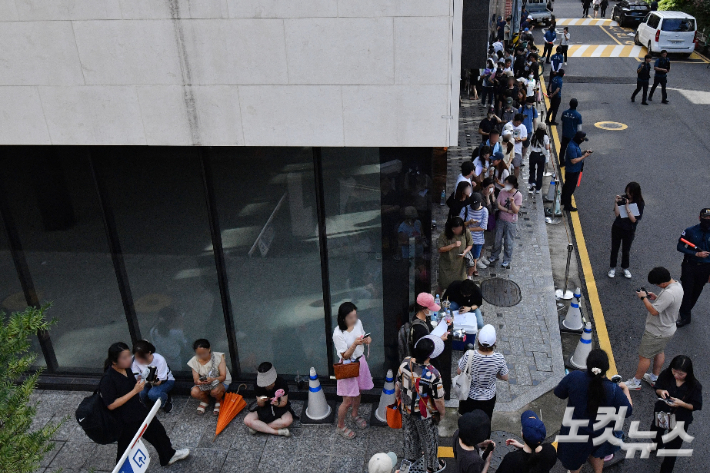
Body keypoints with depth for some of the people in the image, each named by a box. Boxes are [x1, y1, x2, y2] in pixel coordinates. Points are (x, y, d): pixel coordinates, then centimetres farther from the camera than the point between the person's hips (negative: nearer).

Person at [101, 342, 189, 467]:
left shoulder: (127, 369, -5)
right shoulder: (107, 379, -28)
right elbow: (111, 405, -27)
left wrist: (139, 385, -8)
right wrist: (134, 391, -28)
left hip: (138, 410, 8)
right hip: (124, 420, -8)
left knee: (157, 430, 21)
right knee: (126, 449, 11)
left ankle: (169, 455, 45)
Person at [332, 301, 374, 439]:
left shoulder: (358, 323, -8)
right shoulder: (338, 334, -26)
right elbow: (345, 356, -23)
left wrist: (367, 339, -13)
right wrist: (355, 344, -38)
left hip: (360, 362, 6)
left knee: (358, 392, 25)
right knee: (348, 401, 2)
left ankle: (355, 415, 51)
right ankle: (340, 426, 25)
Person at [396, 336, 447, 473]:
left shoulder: (405, 363, -22)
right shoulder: (433, 374, -37)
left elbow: (398, 384, -4)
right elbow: (438, 399, -23)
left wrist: (397, 395, 17)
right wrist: (442, 412, -2)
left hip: (406, 409, 5)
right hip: (424, 414, -5)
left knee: (409, 433, 30)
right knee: (429, 440, 22)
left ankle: (411, 457, 56)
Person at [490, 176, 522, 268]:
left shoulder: (518, 195, -14)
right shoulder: (502, 192, -5)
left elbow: (516, 210, -19)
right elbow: (498, 205, -6)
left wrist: (512, 202, -37)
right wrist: (508, 210, -17)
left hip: (511, 222, -3)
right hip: (500, 220, 3)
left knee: (509, 242, 7)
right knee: (497, 240, 15)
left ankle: (507, 261, 23)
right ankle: (494, 256, 36)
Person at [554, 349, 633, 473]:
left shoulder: (574, 378, -28)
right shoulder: (614, 390, -29)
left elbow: (559, 393, -13)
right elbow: (628, 411, -14)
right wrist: (625, 389, 1)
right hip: (598, 434, 1)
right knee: (596, 454, 35)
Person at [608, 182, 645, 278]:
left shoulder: (640, 204, -14)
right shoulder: (622, 199, -11)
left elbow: (634, 219, -20)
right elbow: (617, 214, -15)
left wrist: (627, 207, -27)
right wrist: (616, 203, -27)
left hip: (629, 231, -1)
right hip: (617, 228, 1)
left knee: (626, 250, 15)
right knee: (614, 249, 13)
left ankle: (625, 268, 36)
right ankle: (612, 268, 30)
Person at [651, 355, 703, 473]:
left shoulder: (694, 386, -29)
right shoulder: (666, 375, -23)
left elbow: (696, 406, -17)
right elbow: (657, 388, -7)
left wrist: (682, 403, -34)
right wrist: (661, 392, -29)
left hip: (680, 420, -4)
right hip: (661, 413, 4)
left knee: (673, 446, 11)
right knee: (656, 432, 32)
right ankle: (657, 446, 67)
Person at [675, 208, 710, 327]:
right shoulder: (690, 231, -11)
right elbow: (680, 247, -8)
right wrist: (696, 254, -21)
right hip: (690, 266, -1)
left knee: (696, 292, 15)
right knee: (687, 291, 2)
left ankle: (686, 310, 36)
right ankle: (685, 316, 15)